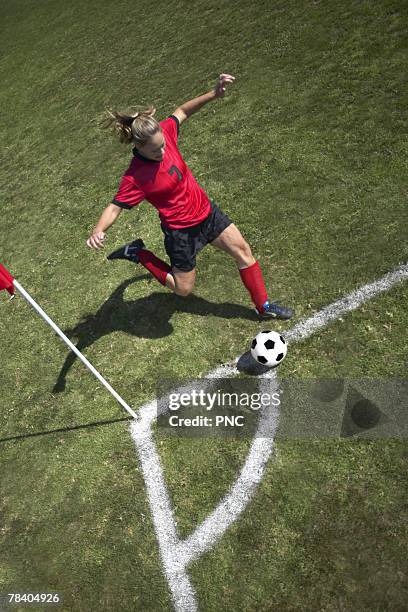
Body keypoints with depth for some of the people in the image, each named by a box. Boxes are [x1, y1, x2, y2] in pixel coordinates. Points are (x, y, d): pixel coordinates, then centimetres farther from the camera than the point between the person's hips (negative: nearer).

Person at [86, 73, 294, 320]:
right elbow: (115, 207, -20)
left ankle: (264, 306, 24)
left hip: (206, 210, 7)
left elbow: (182, 111, 6)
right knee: (183, 289, 8)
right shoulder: (135, 178, -26)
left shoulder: (162, 133, -10)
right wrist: (98, 231, -39)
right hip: (181, 230, -6)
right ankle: (138, 253, 23)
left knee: (243, 250, 7)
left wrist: (214, 94, -5)